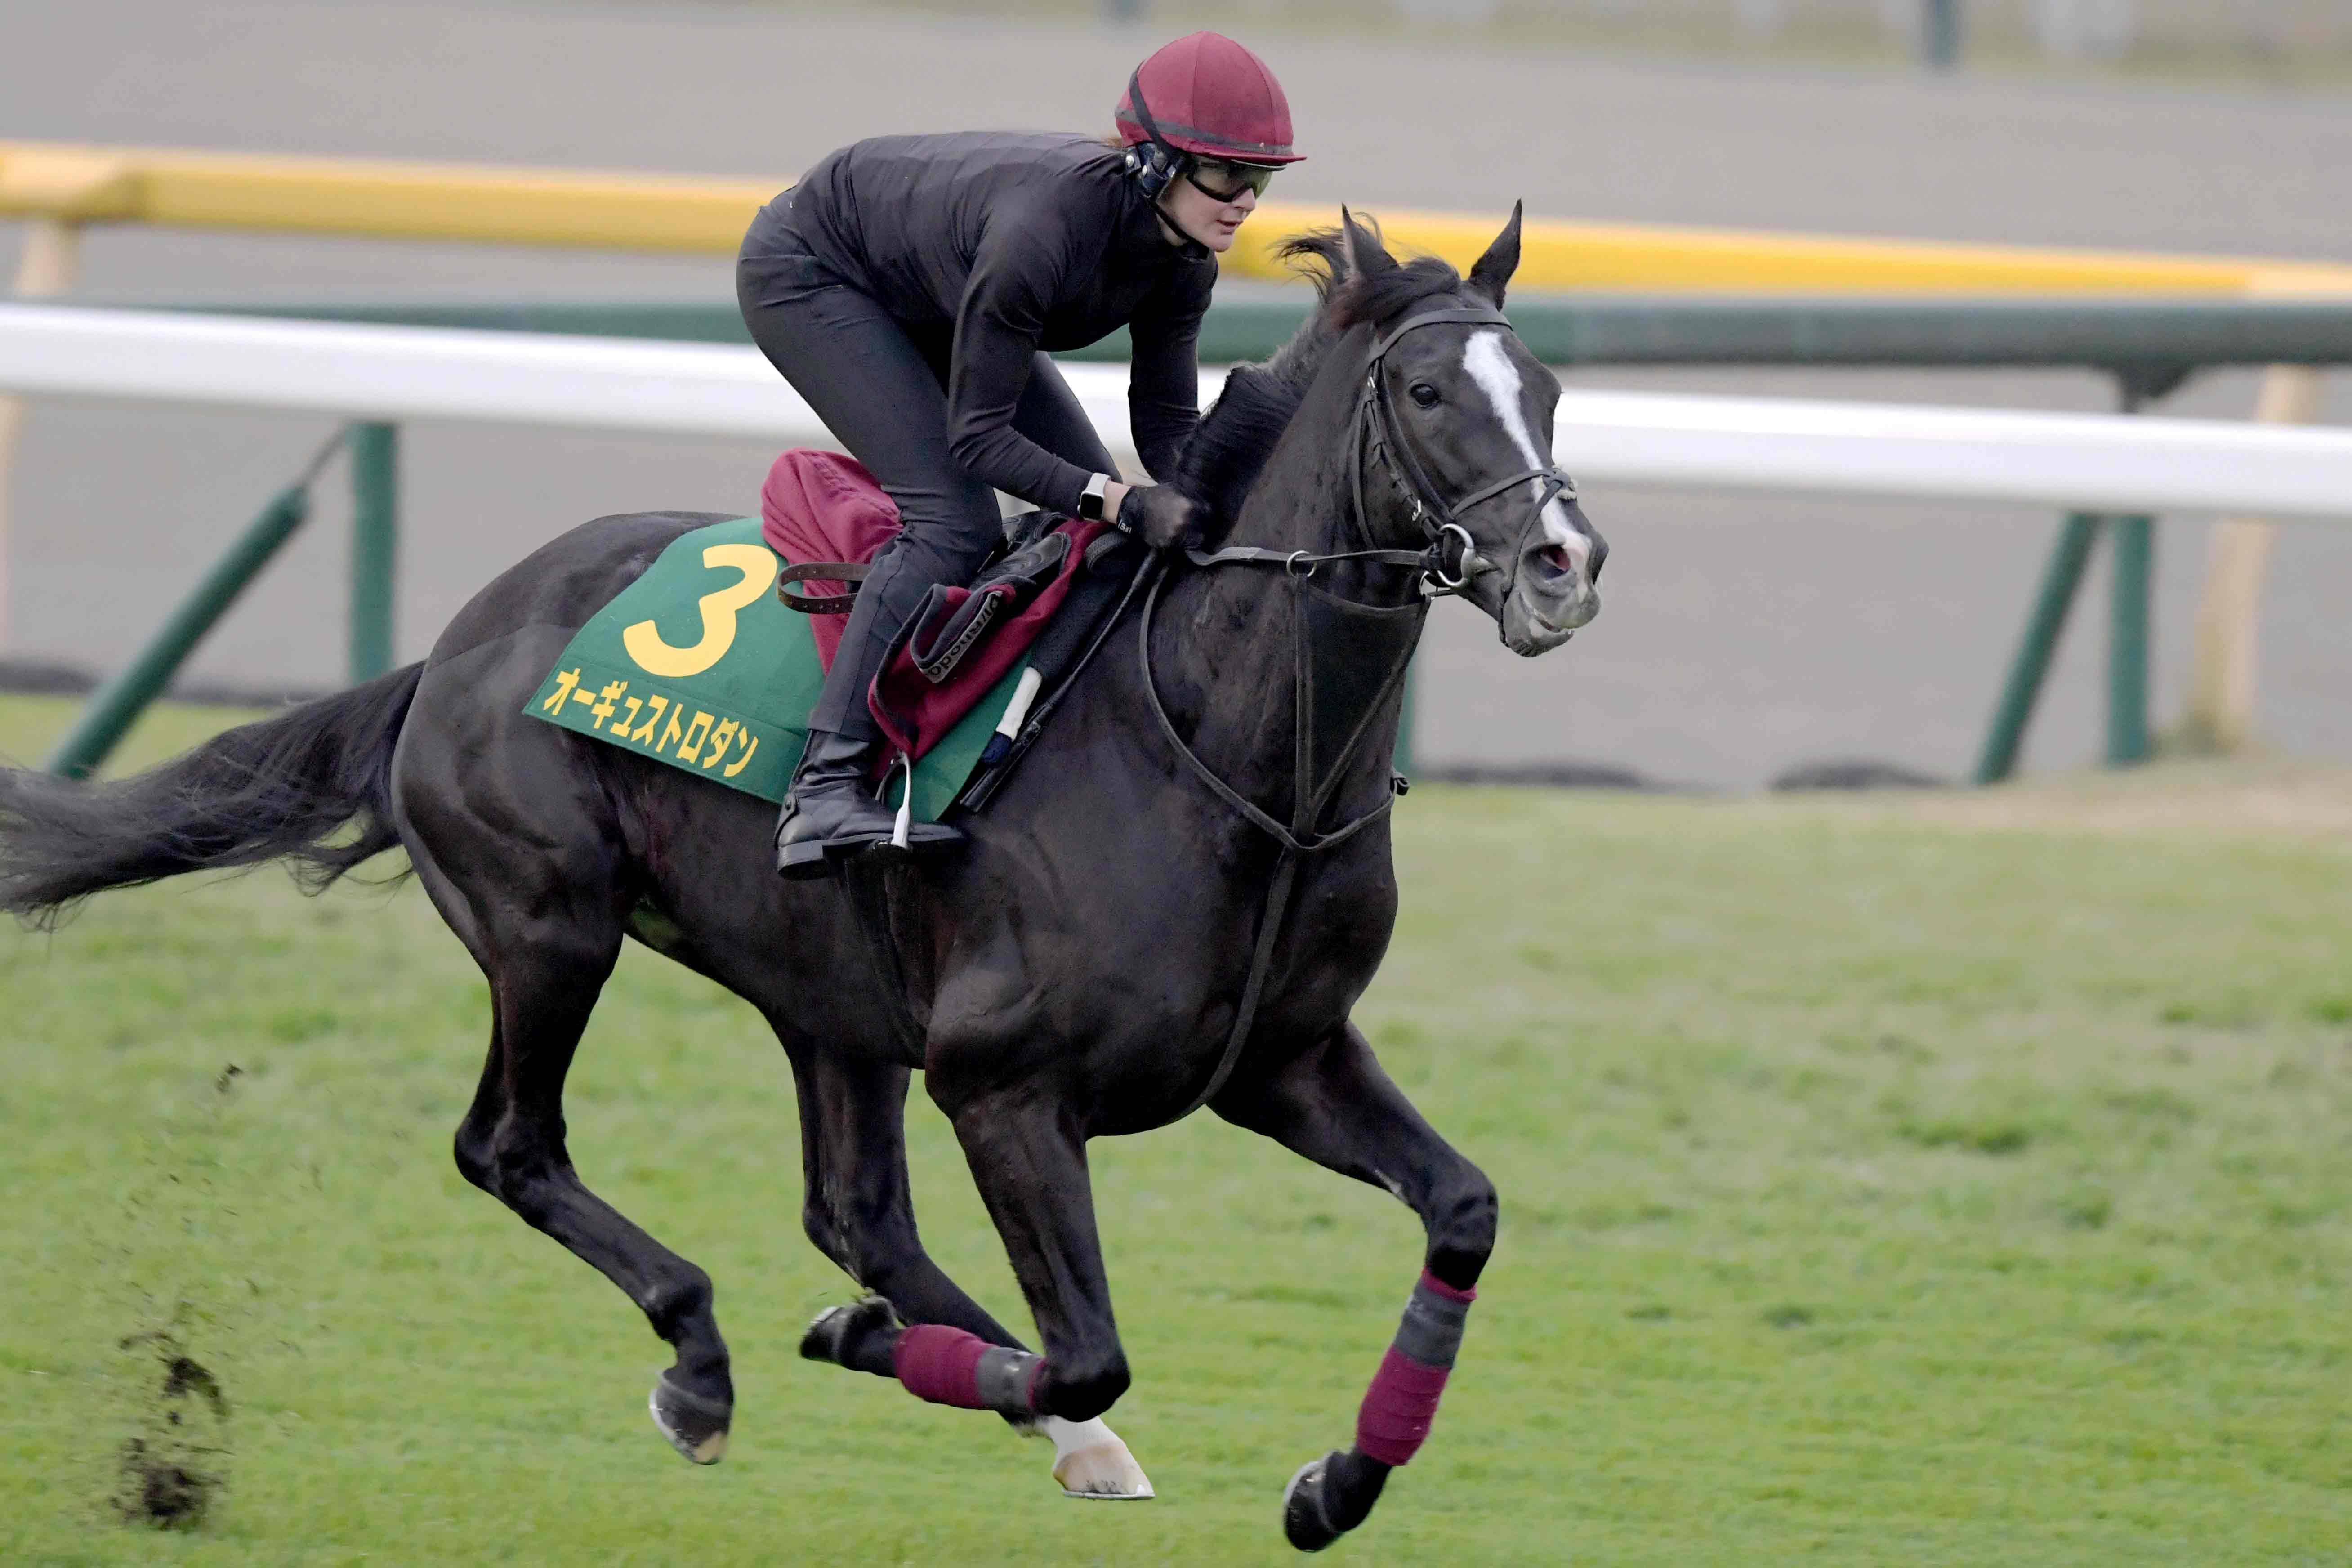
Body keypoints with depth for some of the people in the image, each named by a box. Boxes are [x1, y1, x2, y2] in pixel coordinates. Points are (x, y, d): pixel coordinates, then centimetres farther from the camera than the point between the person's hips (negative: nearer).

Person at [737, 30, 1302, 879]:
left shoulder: (1181, 253, -18)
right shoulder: (1045, 226, -41)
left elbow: (1168, 425, -9)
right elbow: (978, 437, -35)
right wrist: (1124, 503, -44)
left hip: (922, 298, 9)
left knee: (1097, 512, 0)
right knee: (952, 516, -24)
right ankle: (824, 788, -26)